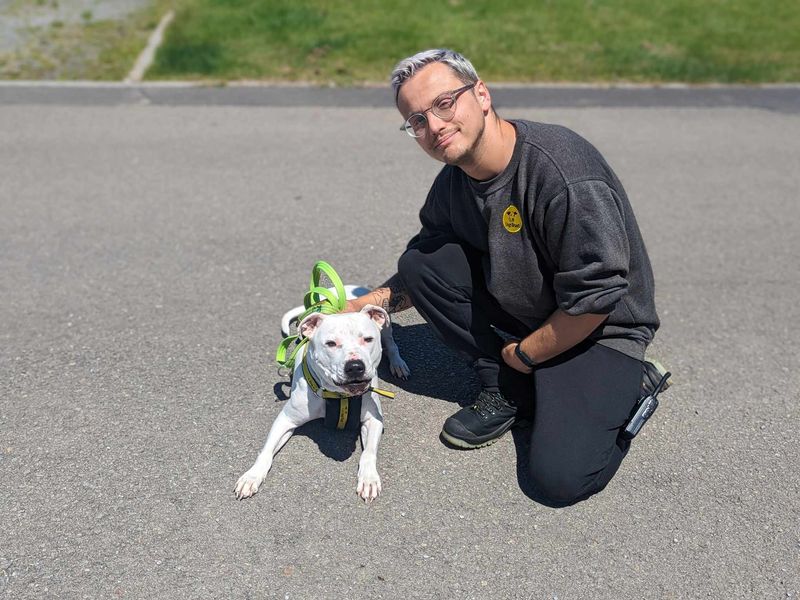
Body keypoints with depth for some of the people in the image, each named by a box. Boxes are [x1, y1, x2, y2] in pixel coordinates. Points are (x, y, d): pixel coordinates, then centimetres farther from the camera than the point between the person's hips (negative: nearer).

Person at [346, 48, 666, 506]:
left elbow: (596, 296, -26)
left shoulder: (562, 167, -28)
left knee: (560, 478, -22)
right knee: (420, 263, -10)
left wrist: (524, 354, -13)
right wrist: (375, 302, -5)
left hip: (601, 329, -7)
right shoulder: (454, 180, -4)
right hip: (515, 308, 7)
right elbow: (426, 258, 12)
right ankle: (507, 392, 0)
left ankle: (624, 389, 9)